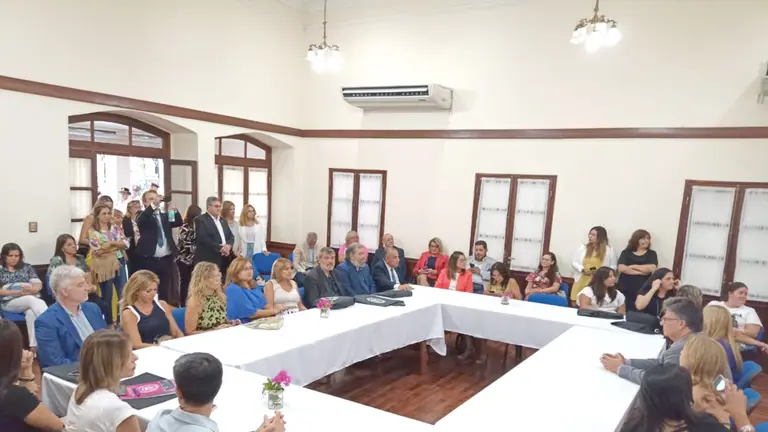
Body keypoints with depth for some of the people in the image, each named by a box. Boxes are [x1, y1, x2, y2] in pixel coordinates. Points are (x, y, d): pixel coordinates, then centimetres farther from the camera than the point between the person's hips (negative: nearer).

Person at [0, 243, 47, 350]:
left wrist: (31, 289, -14)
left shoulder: (26, 267, 17)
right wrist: (18, 292, -14)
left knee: (31, 313, -35)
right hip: (9, 302, -1)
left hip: (32, 299, 1)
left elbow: (39, 284, 10)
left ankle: (34, 345, -42)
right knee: (32, 300, -35)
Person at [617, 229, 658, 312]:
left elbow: (652, 268, -7)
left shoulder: (651, 253, 10)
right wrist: (642, 271, -8)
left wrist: (633, 266, -2)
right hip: (625, 290, 0)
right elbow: (621, 268, -8)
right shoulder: (626, 253, 8)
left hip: (643, 291, 0)